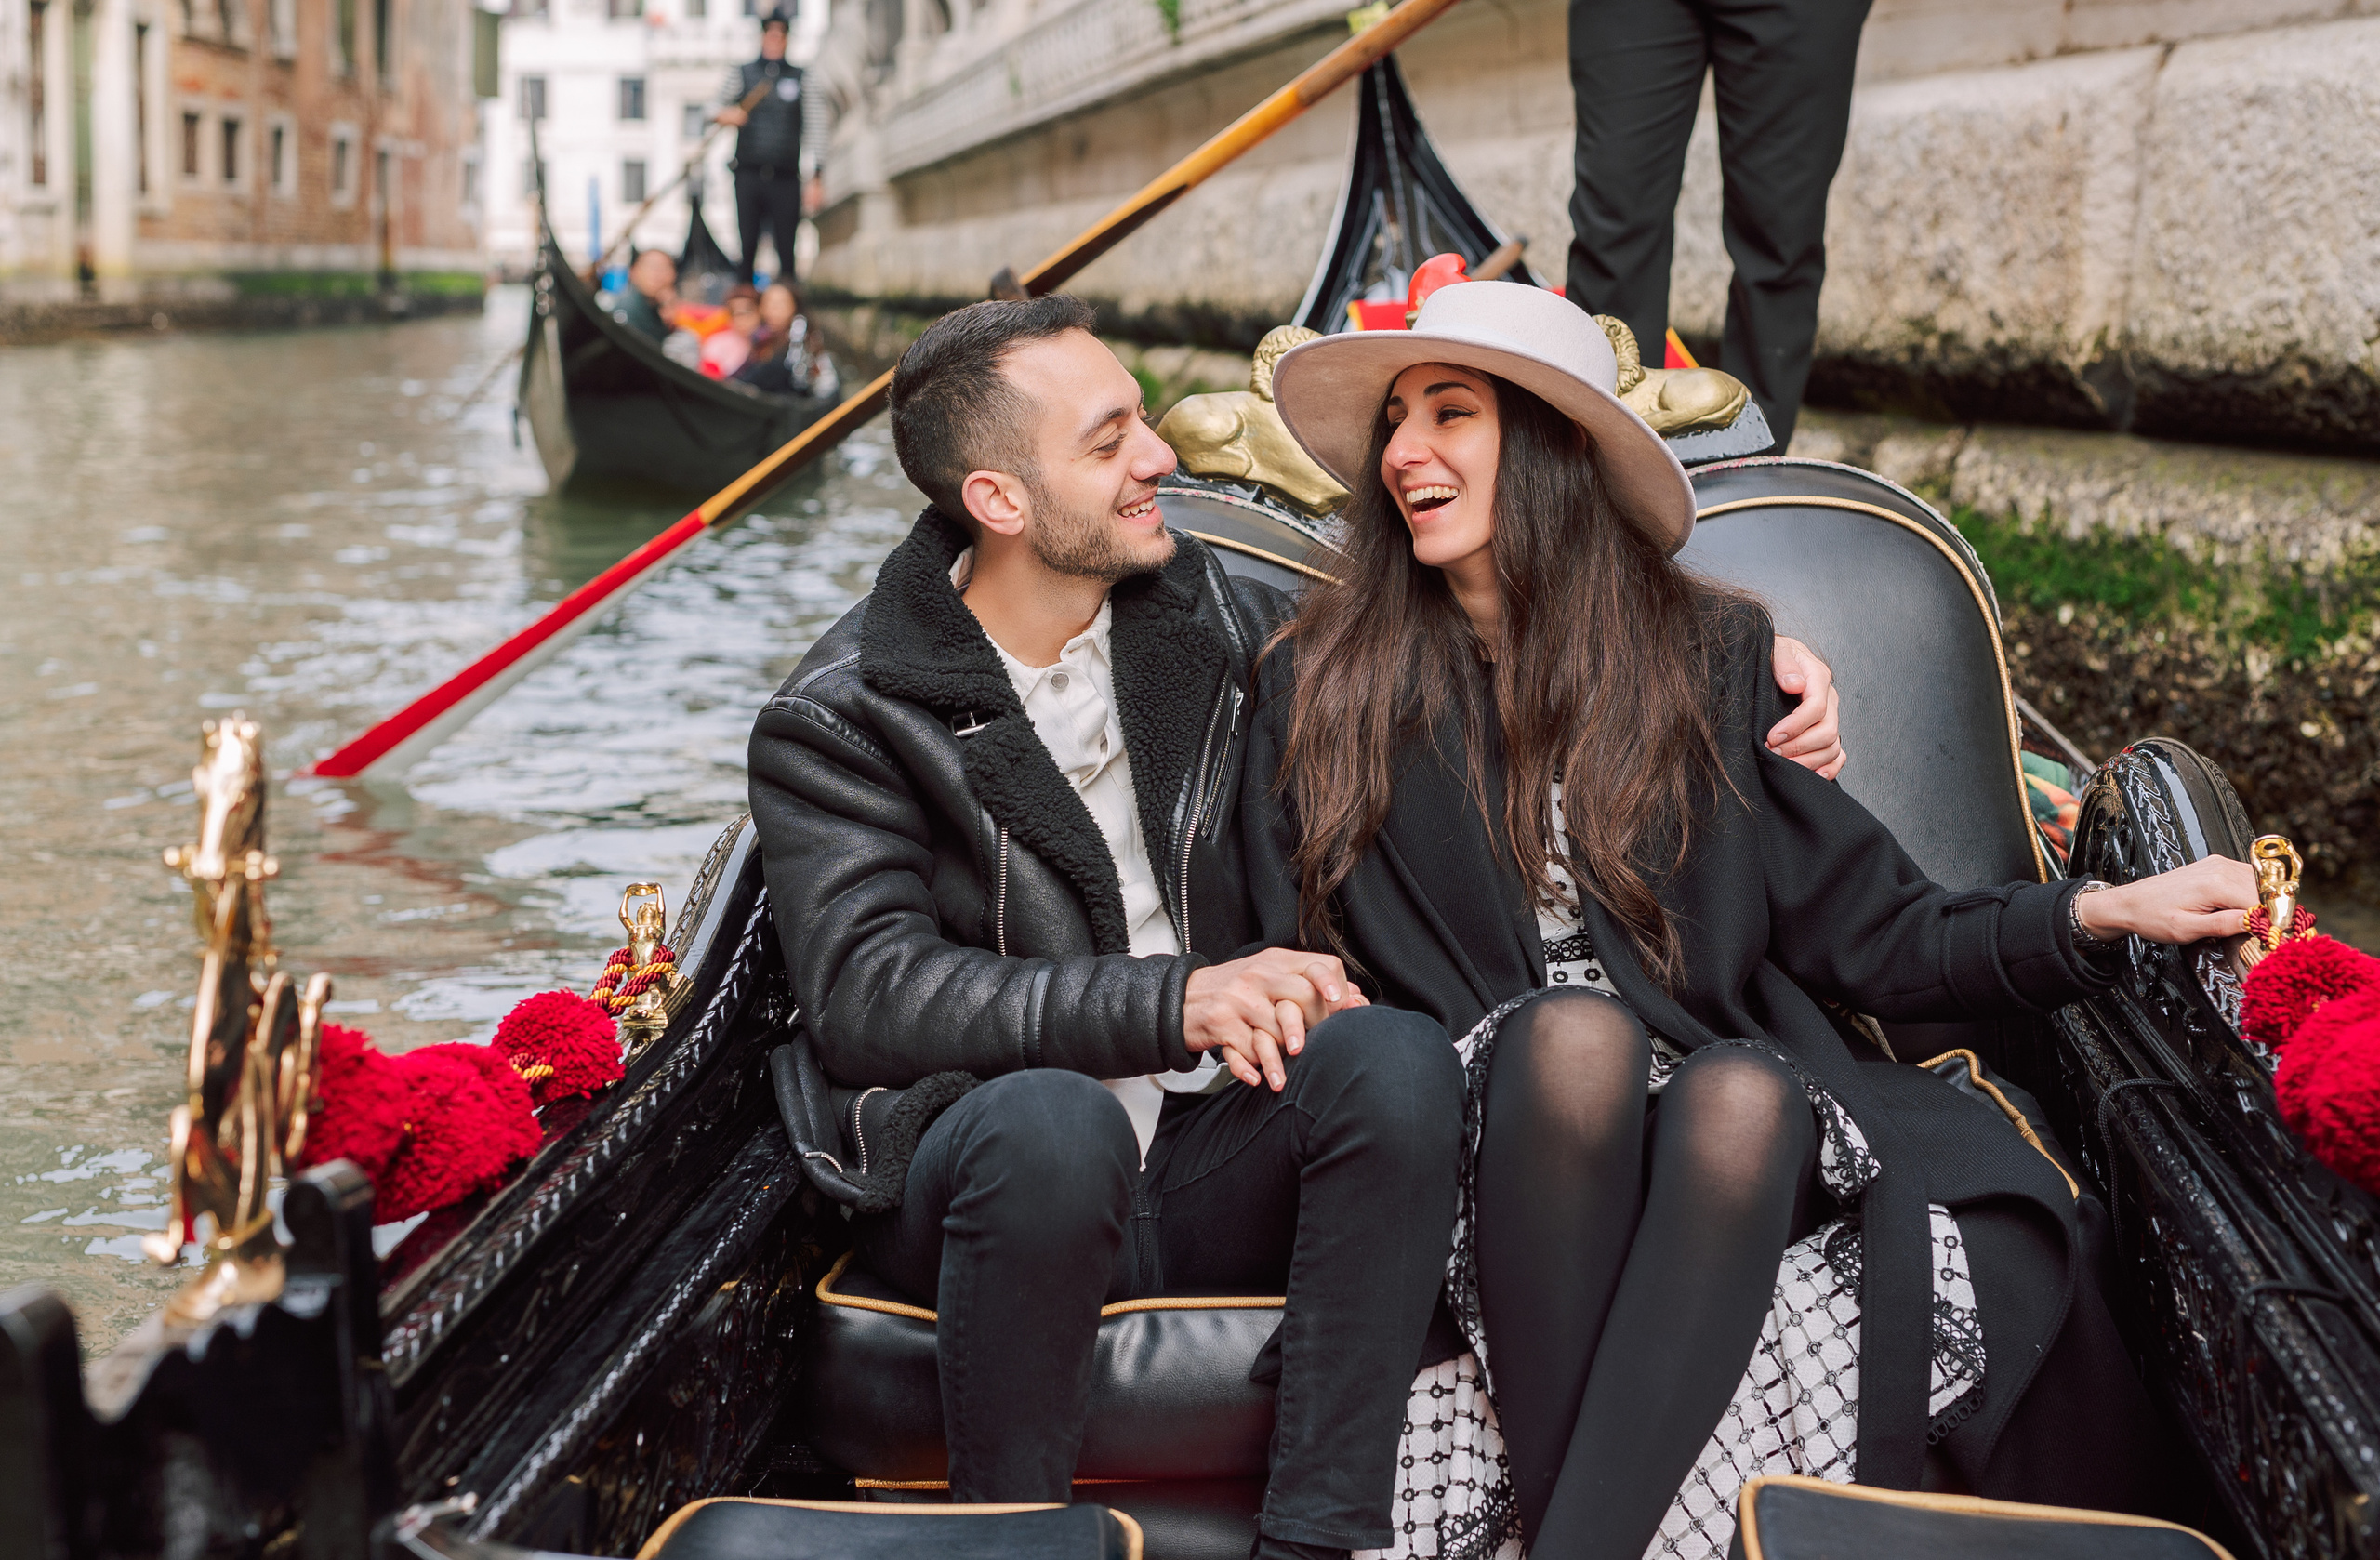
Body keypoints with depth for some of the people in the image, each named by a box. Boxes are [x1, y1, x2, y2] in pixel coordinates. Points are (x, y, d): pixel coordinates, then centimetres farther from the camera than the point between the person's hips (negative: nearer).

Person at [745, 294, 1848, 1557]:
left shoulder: (1211, 620, 8)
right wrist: (1173, 1002, -27)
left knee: (1392, 1054, -27)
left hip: (1212, 1163, 4)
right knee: (1049, 1120, -38)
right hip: (994, 1171, -3)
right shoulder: (841, 719, -5)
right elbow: (866, 999, -17)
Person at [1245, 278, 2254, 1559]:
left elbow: (1869, 931, 7)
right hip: (1481, 1149, -1)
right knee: (1574, 1030, -34)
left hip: (1724, 1118, 1)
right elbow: (1299, 973, 9)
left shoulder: (1706, 657, 11)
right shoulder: (1320, 685, 10)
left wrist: (2102, 912, -5)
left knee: (1744, 1096, -34)